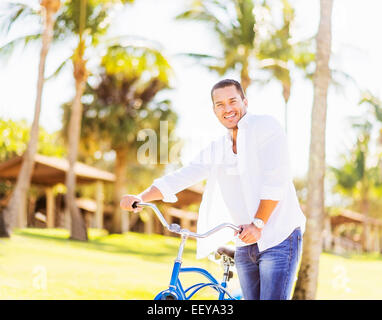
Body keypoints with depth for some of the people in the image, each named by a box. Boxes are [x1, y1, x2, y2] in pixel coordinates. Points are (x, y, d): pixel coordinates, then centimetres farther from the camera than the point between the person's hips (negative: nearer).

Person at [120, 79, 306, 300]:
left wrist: (258, 224, -22)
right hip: (246, 245, 6)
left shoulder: (265, 126, -6)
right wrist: (141, 197, -6)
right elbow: (182, 177, 8)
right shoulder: (216, 149, 15)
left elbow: (276, 180, -15)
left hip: (279, 239, -6)